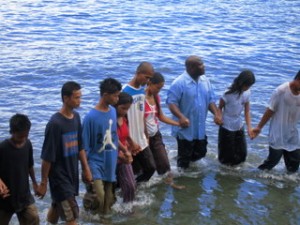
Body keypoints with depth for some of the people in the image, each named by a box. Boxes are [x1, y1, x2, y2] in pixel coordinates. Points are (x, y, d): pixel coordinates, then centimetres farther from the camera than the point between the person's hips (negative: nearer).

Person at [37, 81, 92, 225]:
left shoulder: (76, 117, 2)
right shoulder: (55, 123, -22)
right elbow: (47, 157, -18)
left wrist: (86, 169, 14)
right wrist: (43, 183, -13)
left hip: (72, 173, 7)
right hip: (59, 176, -7)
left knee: (57, 207, 22)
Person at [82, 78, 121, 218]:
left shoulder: (113, 111, 1)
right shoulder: (91, 117, -18)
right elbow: (85, 146, -12)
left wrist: (117, 156, 13)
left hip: (110, 163, 6)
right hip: (96, 162, -6)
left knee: (109, 199, 12)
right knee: (99, 197, -19)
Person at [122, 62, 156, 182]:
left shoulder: (142, 90, 5)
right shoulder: (125, 91, -18)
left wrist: (146, 134, 14)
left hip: (142, 140, 7)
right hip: (130, 142, -7)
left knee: (150, 167, 11)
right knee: (135, 173, 2)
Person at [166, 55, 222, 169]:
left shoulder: (205, 81, 2)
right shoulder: (179, 83, -19)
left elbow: (210, 100, 8)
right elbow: (171, 102, -20)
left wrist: (216, 113, -9)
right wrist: (181, 117, -35)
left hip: (200, 128, 7)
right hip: (185, 128, -6)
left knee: (201, 152, 19)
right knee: (184, 155, 8)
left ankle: (187, 162, 46)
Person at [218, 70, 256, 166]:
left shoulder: (247, 93, -7)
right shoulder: (229, 93, -23)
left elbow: (247, 111, -4)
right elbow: (220, 108, -11)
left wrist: (249, 127, -13)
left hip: (239, 126, 6)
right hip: (227, 127, -6)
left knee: (241, 152, 15)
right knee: (227, 152, 8)